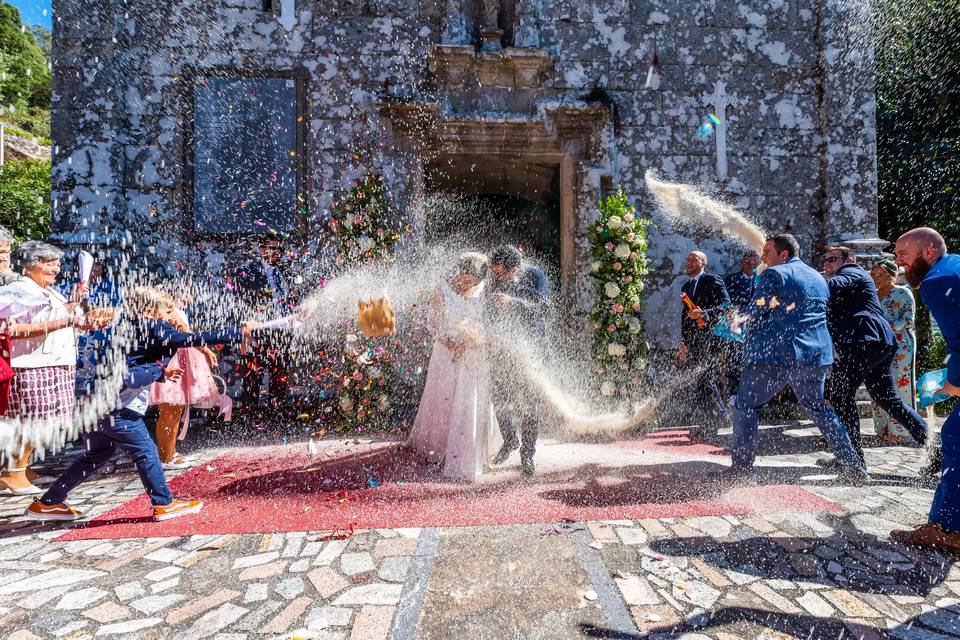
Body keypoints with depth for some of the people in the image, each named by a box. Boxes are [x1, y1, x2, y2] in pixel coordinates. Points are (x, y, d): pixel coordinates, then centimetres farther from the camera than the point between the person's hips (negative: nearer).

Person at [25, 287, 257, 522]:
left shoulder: (134, 328, 18)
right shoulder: (153, 328, -9)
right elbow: (189, 339, -18)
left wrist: (162, 373, 19)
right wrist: (239, 333, -19)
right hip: (118, 407, -10)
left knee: (97, 455, 23)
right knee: (146, 452, 0)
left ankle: (48, 503, 33)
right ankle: (164, 504, 9)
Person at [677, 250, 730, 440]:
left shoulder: (712, 281, -3)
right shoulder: (687, 286, 20)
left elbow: (726, 305, -13)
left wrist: (705, 314, -27)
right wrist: (683, 343, 20)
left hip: (709, 340, -8)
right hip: (693, 343, 8)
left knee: (704, 381, -11)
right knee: (698, 382, 10)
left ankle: (720, 416, 4)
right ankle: (706, 425, 19)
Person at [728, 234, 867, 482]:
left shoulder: (774, 274, -5)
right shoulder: (818, 278, 19)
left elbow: (753, 315, -8)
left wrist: (739, 320, 12)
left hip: (775, 354, -7)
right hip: (816, 355, 8)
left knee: (745, 406, 4)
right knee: (818, 408, 24)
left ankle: (741, 467, 3)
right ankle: (853, 466, 25)